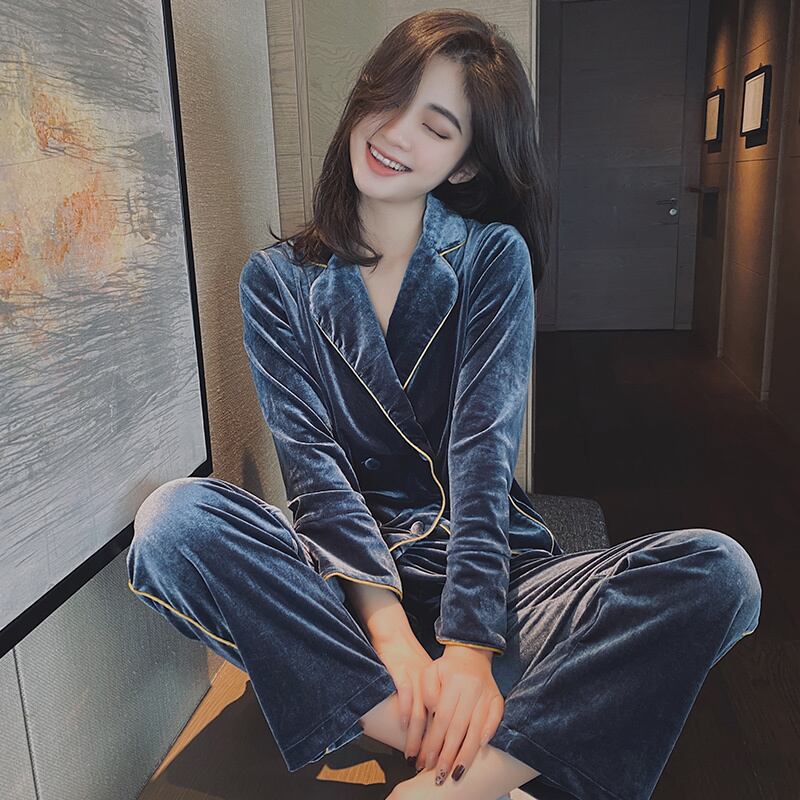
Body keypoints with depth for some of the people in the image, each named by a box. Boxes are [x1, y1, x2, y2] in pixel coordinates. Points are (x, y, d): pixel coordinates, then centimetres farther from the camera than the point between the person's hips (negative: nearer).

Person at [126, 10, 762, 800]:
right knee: (173, 520, -28)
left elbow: (483, 452, -11)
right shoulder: (277, 280, 4)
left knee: (716, 569, -24)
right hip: (345, 574, 1)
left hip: (489, 574, 0)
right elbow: (313, 460, -9)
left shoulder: (494, 256, 2)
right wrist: (388, 631, -23)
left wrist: (469, 646, -22)